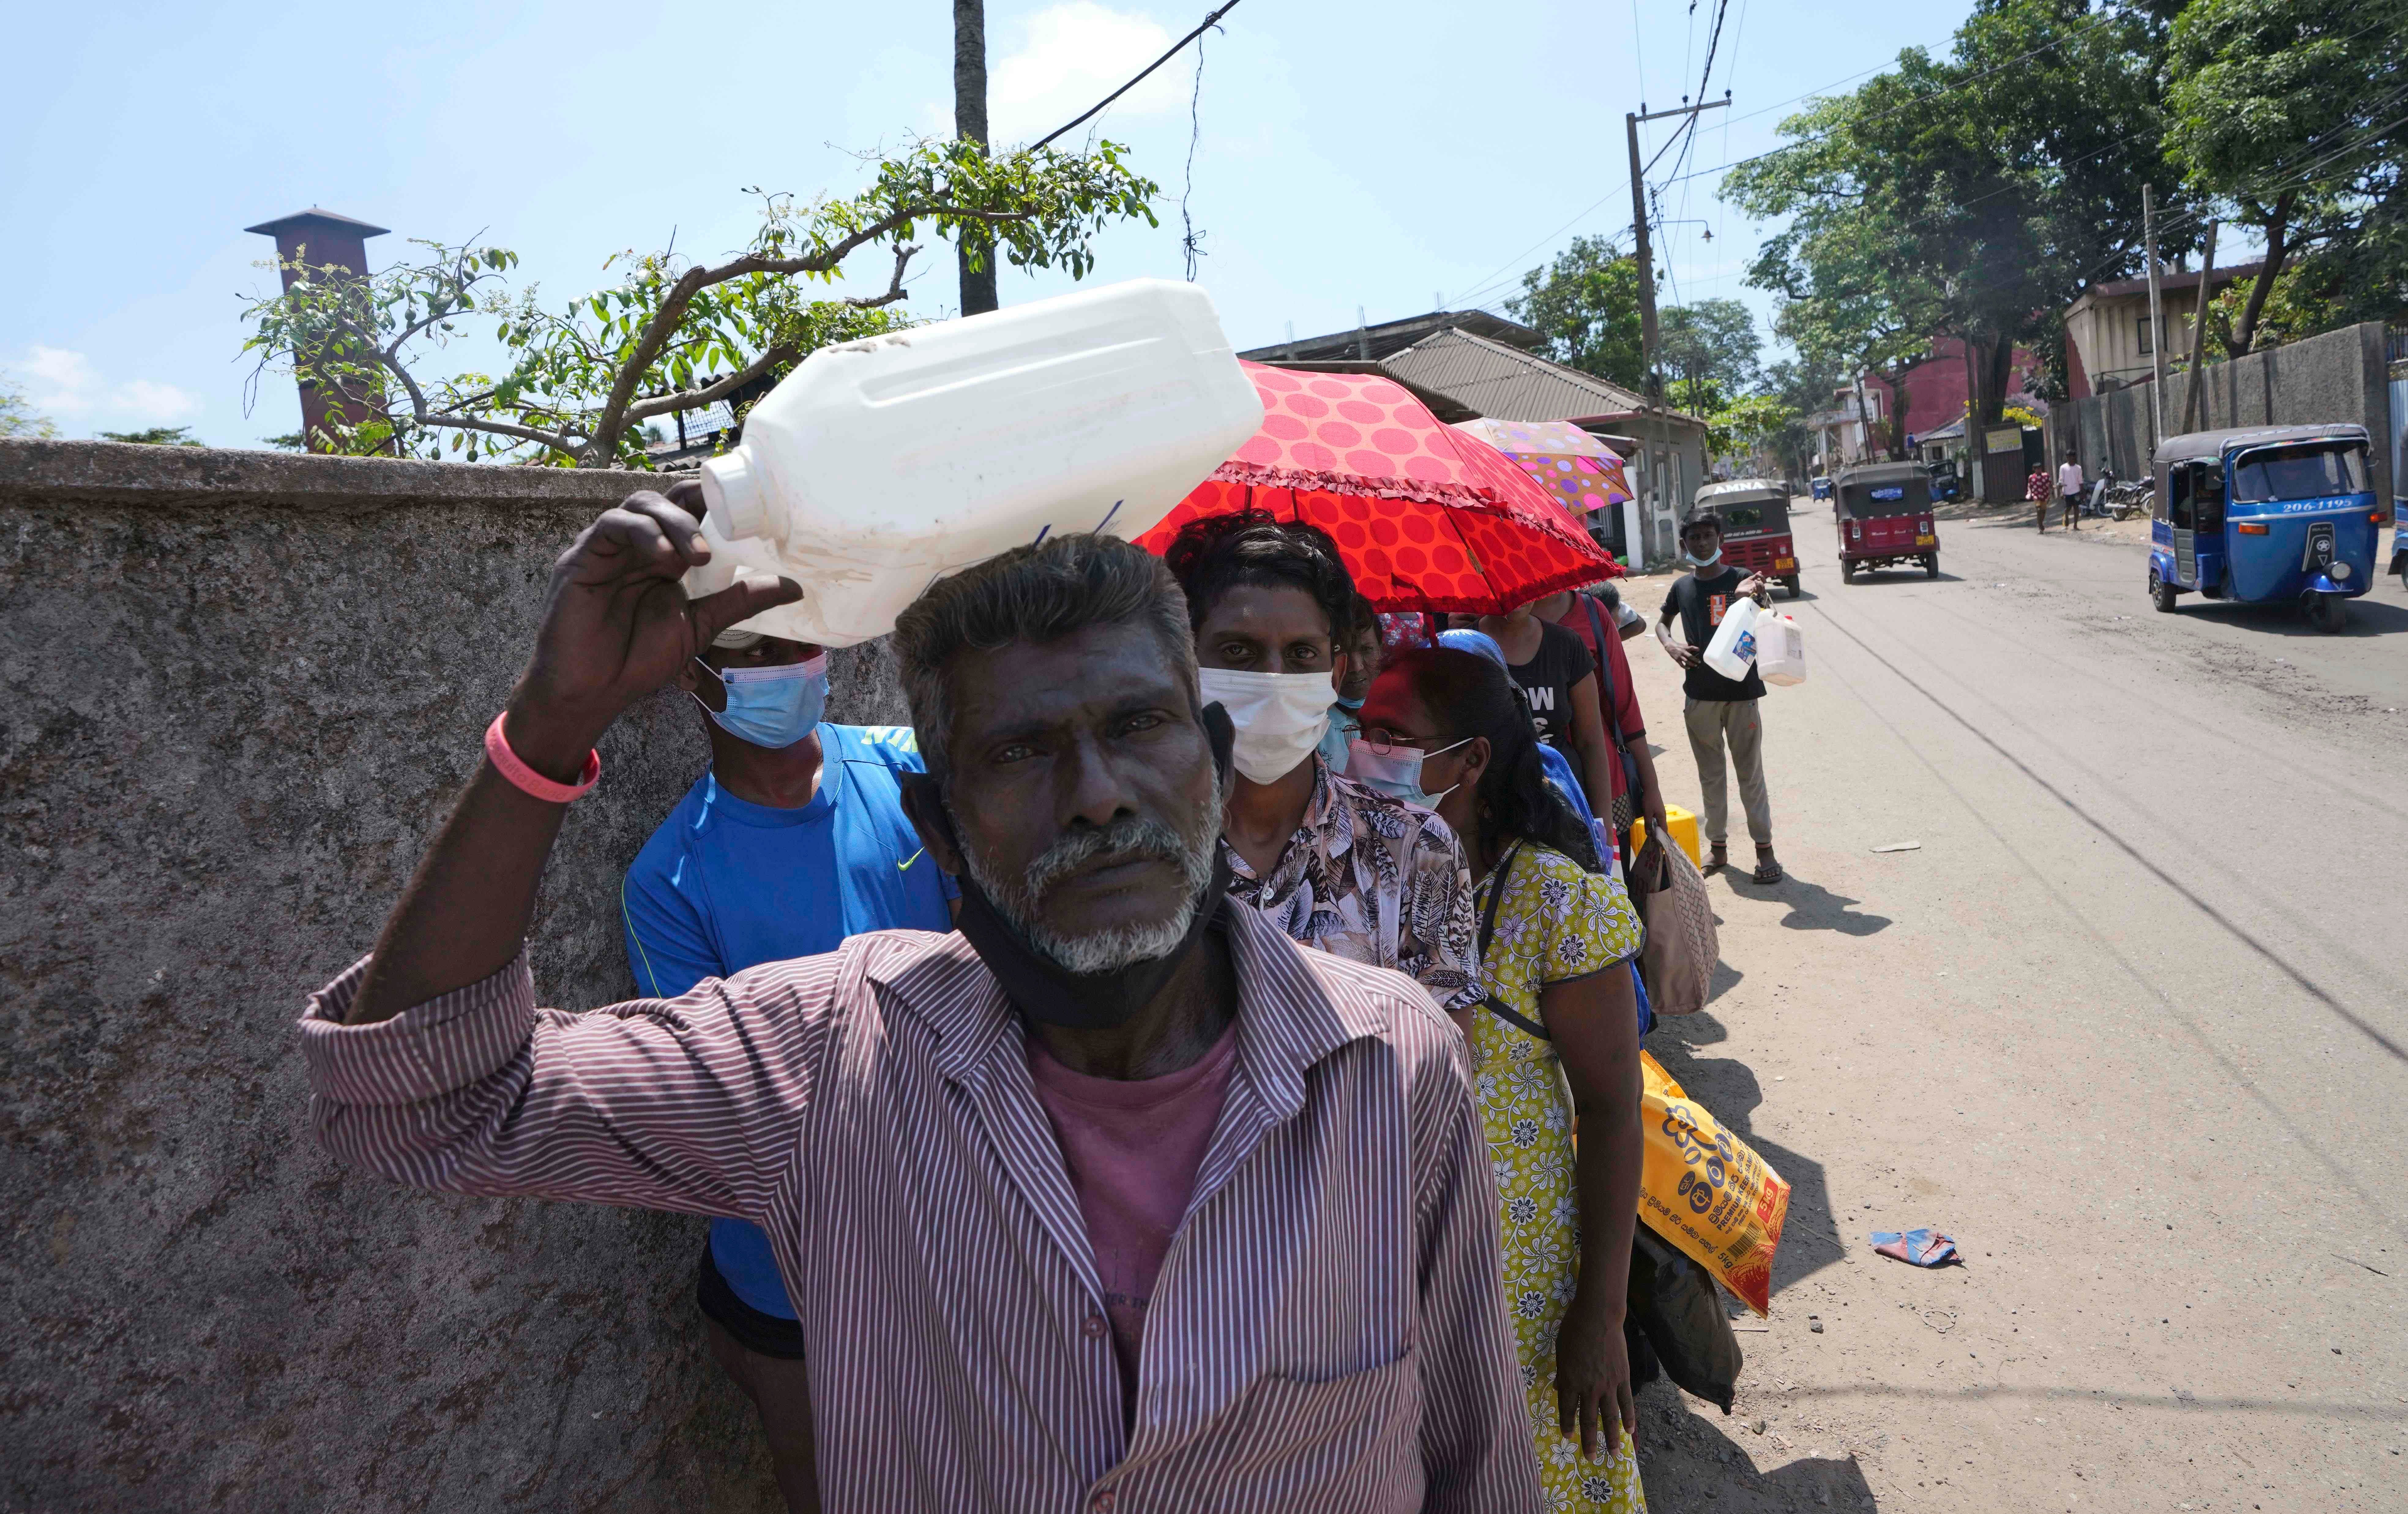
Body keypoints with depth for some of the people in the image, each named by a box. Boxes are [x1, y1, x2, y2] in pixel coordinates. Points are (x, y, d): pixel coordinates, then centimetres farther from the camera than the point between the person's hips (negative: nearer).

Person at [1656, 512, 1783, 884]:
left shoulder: (1741, 581, -4)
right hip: (1699, 694, 4)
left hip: (1741, 690, -3)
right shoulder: (1683, 587, 6)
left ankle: (1764, 847, 10)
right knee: (1710, 773, 12)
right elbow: (1662, 622, 22)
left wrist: (1758, 597, -31)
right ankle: (1717, 845, 23)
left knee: (1750, 772, 2)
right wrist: (1671, 645, 0)